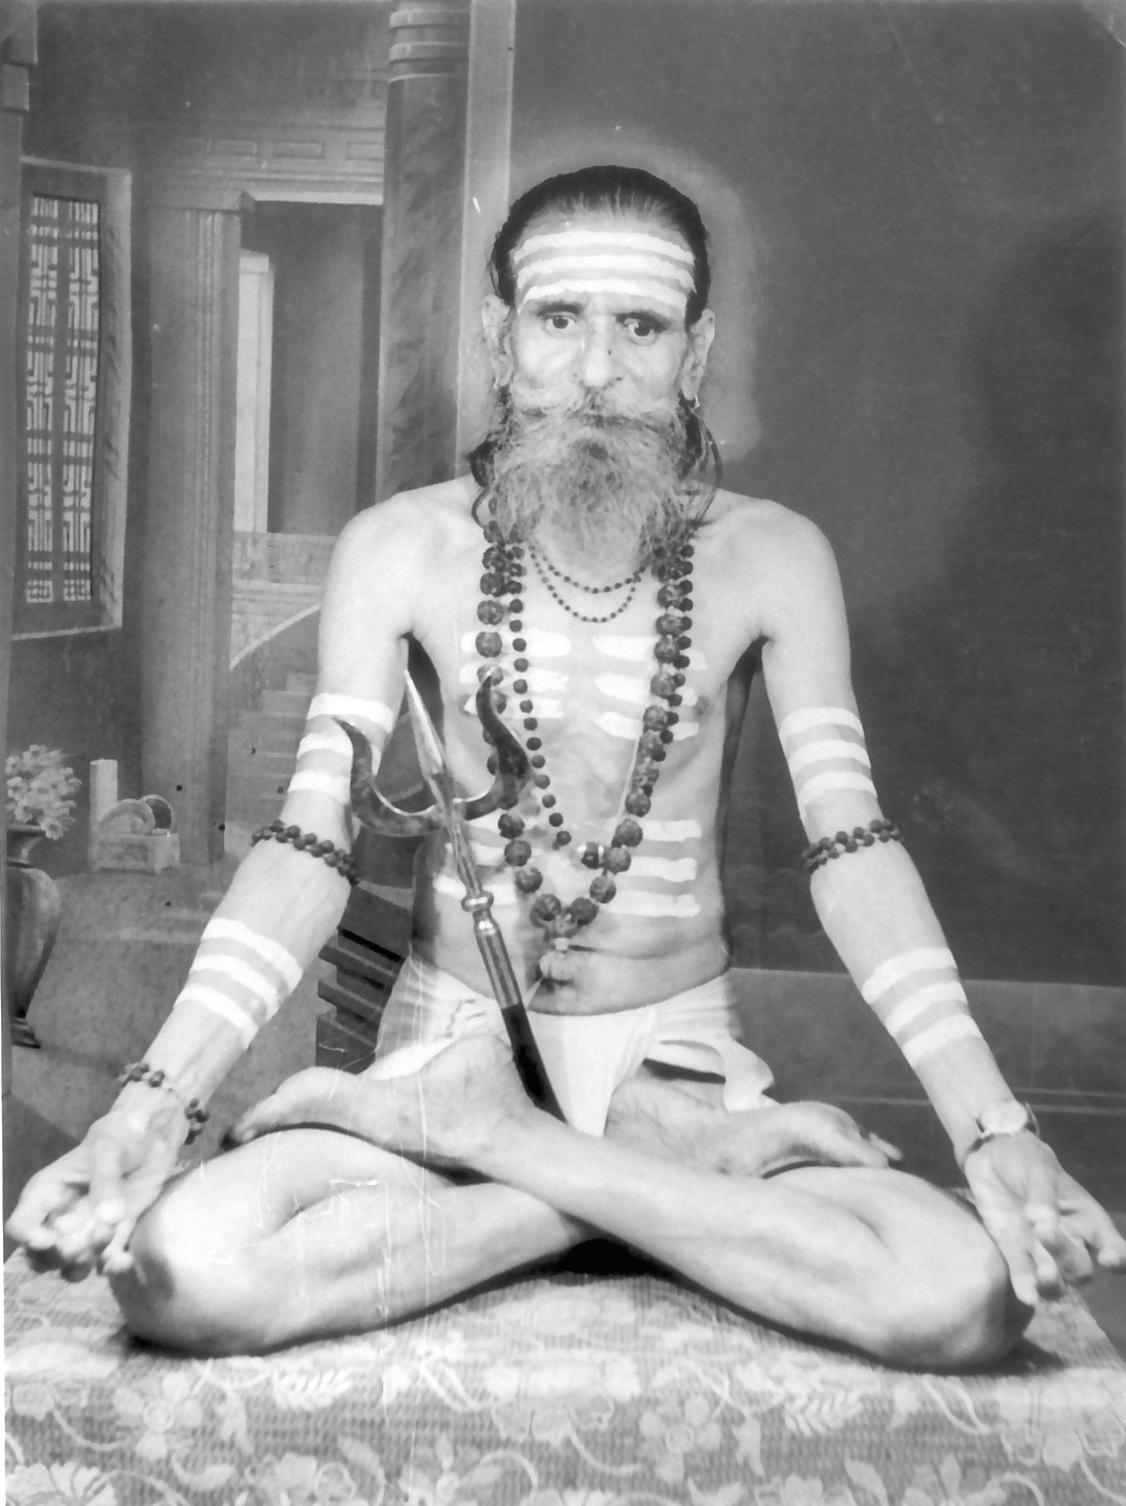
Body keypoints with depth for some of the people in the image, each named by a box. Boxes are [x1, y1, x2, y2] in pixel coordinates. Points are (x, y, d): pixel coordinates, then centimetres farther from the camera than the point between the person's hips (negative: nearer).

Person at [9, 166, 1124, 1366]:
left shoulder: (769, 558, -3)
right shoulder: (400, 549, -4)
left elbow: (851, 842, -9)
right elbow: (312, 840, -10)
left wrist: (994, 1130, -21)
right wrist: (156, 1104, -23)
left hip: (678, 1056, 0)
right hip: (450, 1033, 0)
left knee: (967, 1296, -26)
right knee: (177, 1269, -29)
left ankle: (482, 1138, -11)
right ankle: (688, 1184, -13)